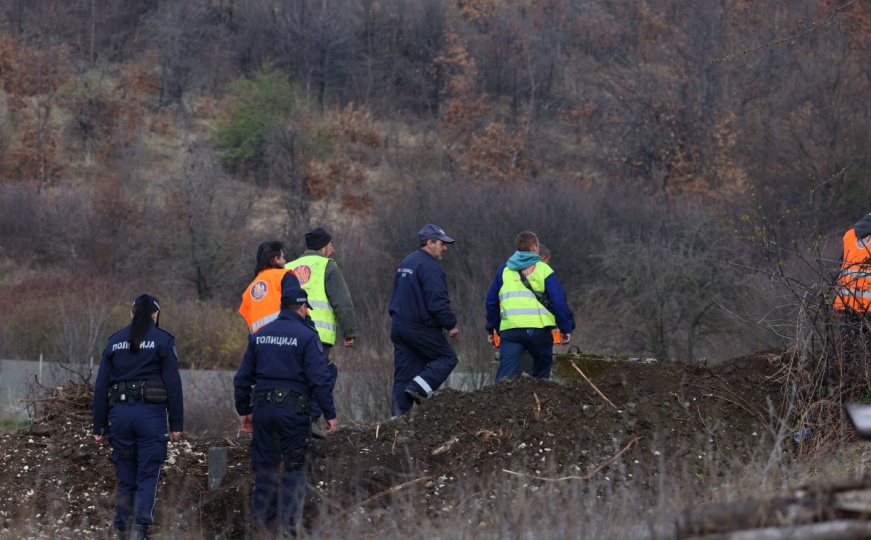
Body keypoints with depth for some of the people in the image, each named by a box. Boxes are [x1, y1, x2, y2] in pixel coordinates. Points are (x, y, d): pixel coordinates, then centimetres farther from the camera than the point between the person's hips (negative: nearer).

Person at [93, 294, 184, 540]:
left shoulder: (115, 341, 11)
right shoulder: (162, 340, 0)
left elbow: (101, 386, 10)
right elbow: (173, 384, -4)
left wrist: (99, 427, 14)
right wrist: (176, 424, -1)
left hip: (120, 414, 3)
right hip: (151, 413, -3)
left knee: (125, 479, 11)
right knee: (148, 478, -1)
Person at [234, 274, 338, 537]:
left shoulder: (259, 336, 11)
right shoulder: (307, 336, -5)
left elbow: (242, 378, 15)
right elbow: (319, 379, -11)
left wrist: (244, 410, 25)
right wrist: (330, 414, -6)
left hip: (262, 408, 5)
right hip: (293, 409, -5)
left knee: (265, 467, 11)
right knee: (294, 469, 2)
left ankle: (263, 524, 12)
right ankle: (287, 524, -5)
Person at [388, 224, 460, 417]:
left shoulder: (405, 263, 17)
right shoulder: (429, 267, -14)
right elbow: (437, 301, -20)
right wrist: (451, 325, -11)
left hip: (398, 326, 9)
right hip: (420, 327, -9)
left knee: (404, 372, 8)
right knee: (447, 358, 4)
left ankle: (398, 414, 2)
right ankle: (419, 387, -11)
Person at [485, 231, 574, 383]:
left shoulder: (504, 271, 15)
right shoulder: (543, 270, 6)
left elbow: (491, 302, 19)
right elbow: (559, 301, -1)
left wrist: (491, 329, 29)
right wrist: (566, 328, 6)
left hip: (509, 330, 2)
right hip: (539, 329, -2)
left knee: (505, 375, -7)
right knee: (541, 375, 16)